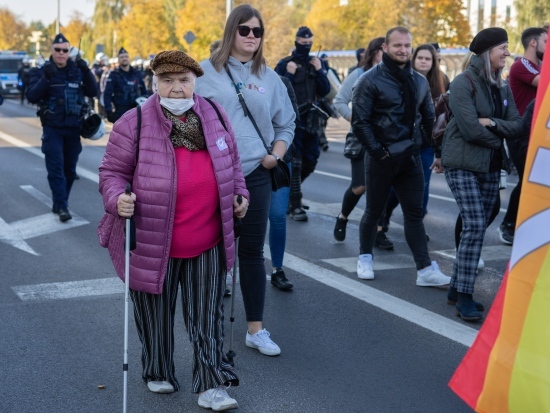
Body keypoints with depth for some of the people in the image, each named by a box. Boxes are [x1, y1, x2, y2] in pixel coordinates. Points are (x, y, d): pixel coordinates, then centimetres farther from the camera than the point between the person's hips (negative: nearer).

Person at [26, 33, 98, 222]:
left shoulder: (77, 70, 4)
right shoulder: (41, 71, -3)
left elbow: (93, 92, -3)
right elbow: (31, 97, -15)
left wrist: (87, 72, -18)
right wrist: (46, 78, -28)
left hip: (74, 128, 3)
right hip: (52, 128, -3)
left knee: (69, 169, 9)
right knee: (56, 168, -10)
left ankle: (59, 204, 21)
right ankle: (62, 207, -9)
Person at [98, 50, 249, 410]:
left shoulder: (215, 115, 3)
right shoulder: (135, 123, -10)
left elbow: (232, 161, 18)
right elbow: (112, 171, -4)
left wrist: (240, 194, 6)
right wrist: (117, 199, -22)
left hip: (208, 245, 3)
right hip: (154, 245, -3)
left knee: (208, 317, 7)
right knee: (157, 316, 13)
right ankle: (158, 373, 34)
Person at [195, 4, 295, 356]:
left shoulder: (269, 77, 9)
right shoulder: (207, 72, 0)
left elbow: (286, 123, 16)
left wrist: (276, 155, 2)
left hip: (255, 174, 2)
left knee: (252, 251, 6)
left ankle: (256, 329, 13)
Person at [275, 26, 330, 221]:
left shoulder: (315, 63, 12)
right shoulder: (285, 64, -4)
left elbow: (325, 91, 6)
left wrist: (319, 71, -6)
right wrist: (289, 75, -20)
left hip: (310, 121, 5)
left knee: (310, 161, 10)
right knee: (294, 163, -5)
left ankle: (290, 189, 34)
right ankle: (296, 206, -1)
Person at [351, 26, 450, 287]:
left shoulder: (419, 81, 10)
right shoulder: (370, 80, -9)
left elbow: (429, 120, 14)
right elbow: (359, 121, -13)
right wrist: (377, 151, -15)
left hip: (411, 158, 4)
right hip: (382, 158, -4)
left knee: (414, 214, 2)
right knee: (374, 211, 9)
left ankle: (425, 270, 2)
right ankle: (365, 258, 28)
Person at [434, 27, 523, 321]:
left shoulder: (502, 87, 11)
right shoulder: (464, 83, -11)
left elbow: (517, 125, 3)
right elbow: (471, 129, -19)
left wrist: (493, 123, -15)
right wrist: (499, 139, -4)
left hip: (491, 167, 7)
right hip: (464, 166, -7)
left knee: (478, 227, 7)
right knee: (474, 226, -14)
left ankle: (457, 289, 18)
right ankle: (464, 298, -9)